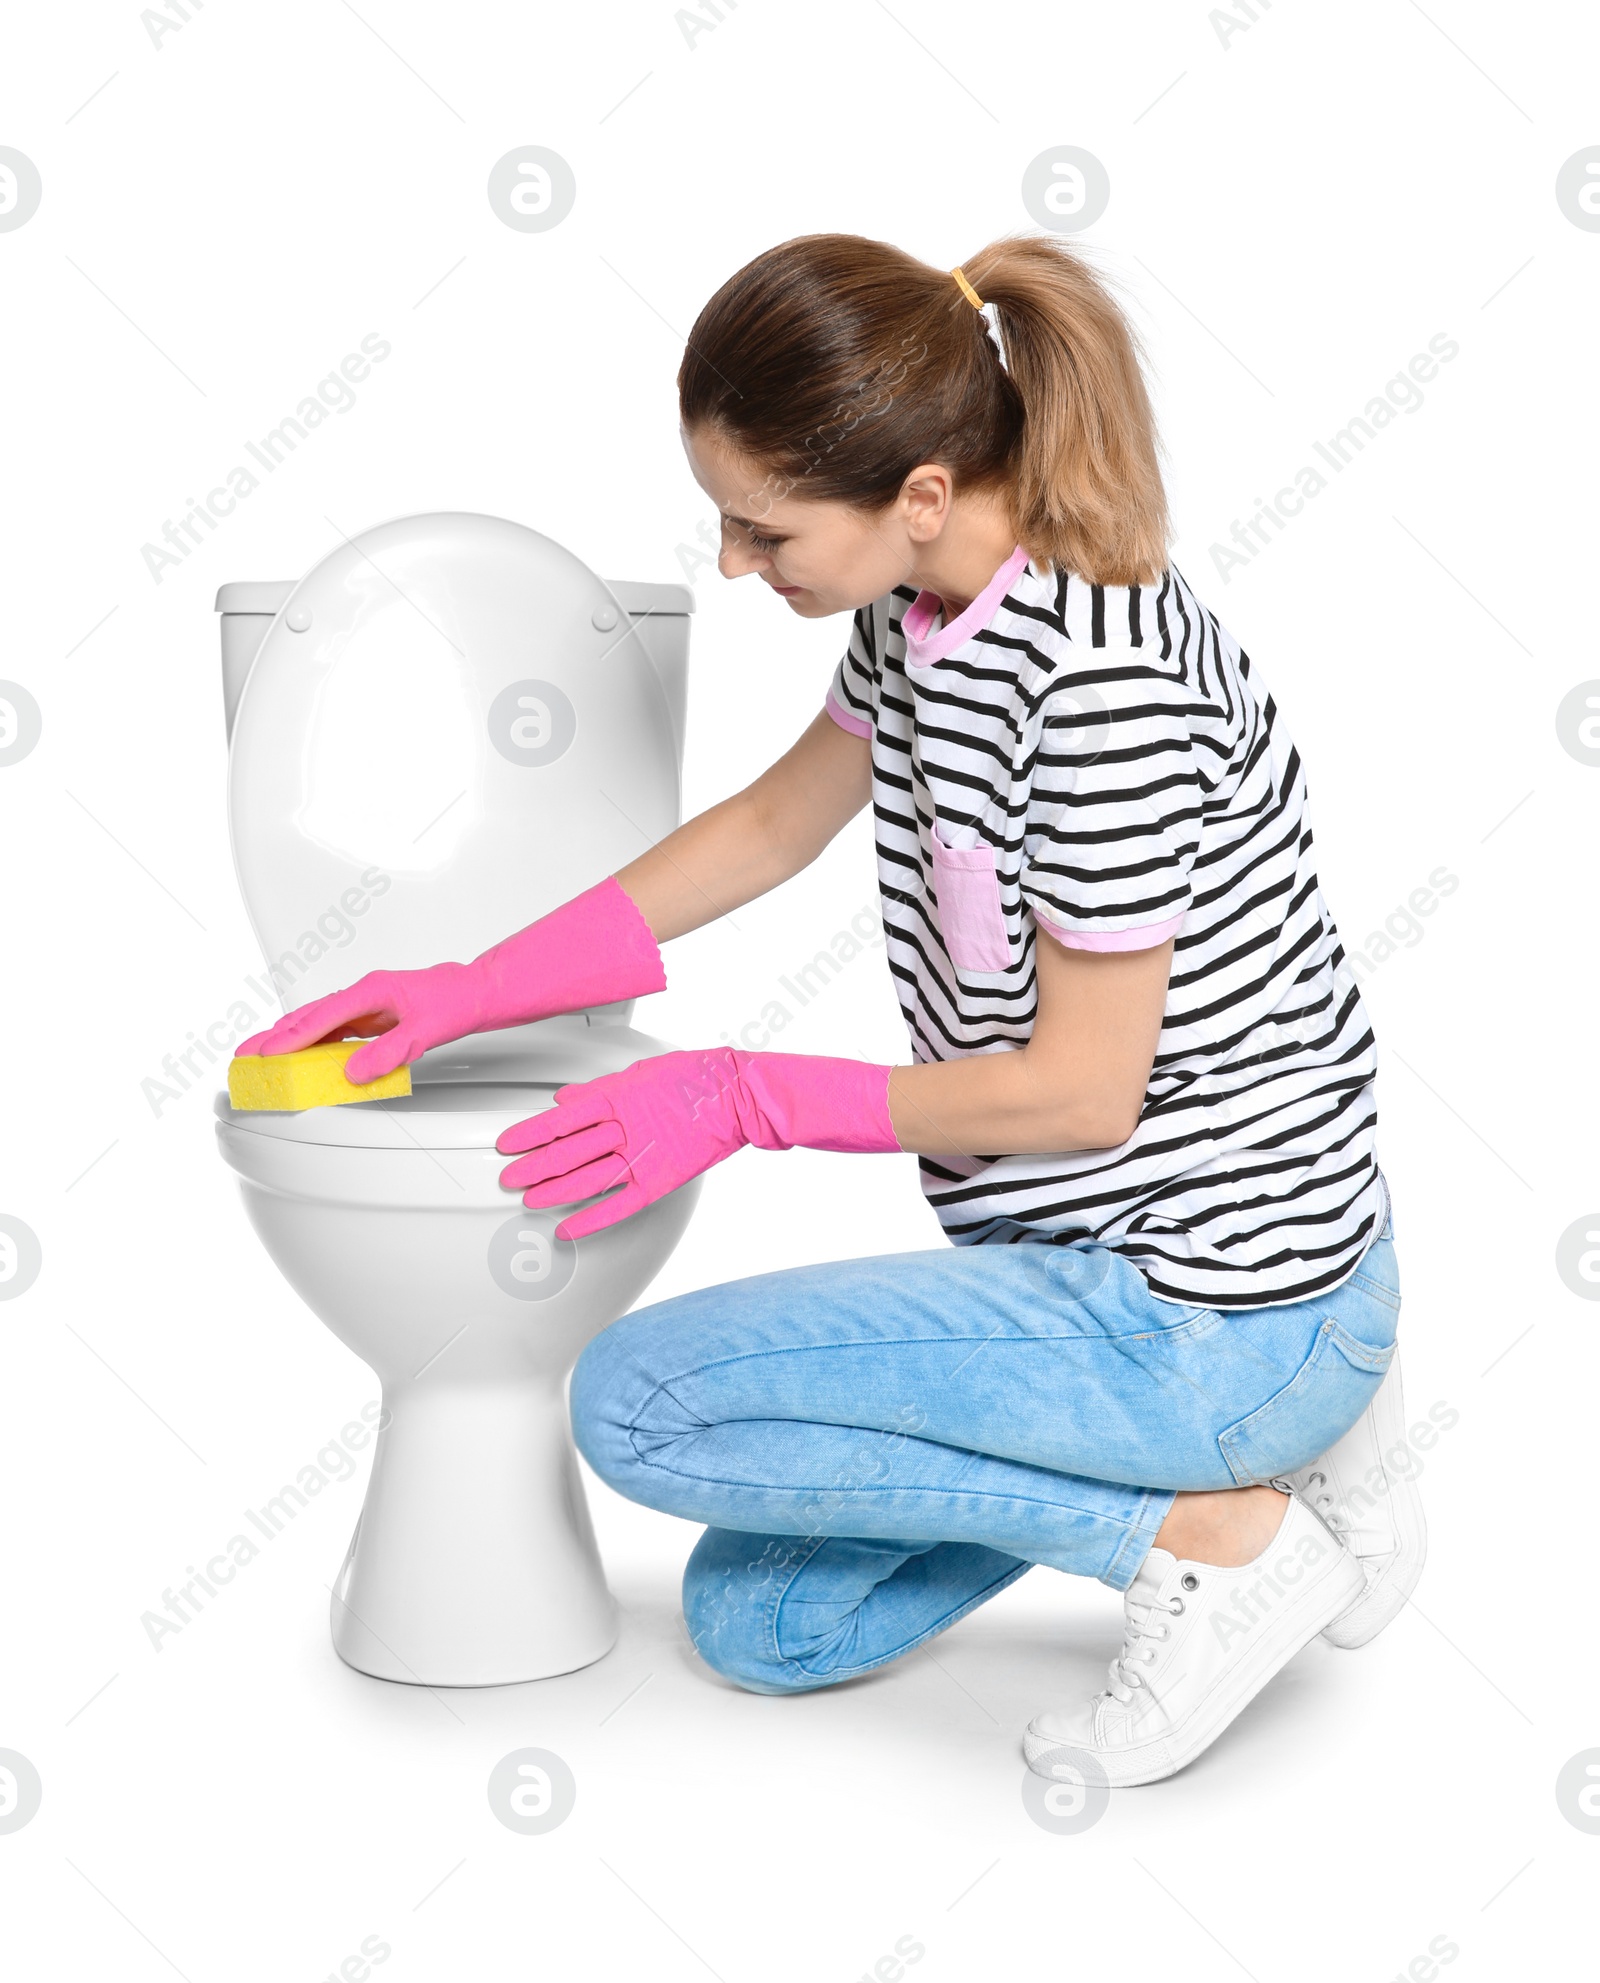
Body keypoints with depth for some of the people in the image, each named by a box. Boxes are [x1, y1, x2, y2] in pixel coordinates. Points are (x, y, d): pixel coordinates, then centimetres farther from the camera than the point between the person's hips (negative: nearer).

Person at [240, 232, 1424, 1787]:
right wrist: (465, 993, 11)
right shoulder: (926, 605, 1)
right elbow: (772, 824, 15)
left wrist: (740, 1098, -13)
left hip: (1217, 1302, -10)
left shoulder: (1098, 678, -28)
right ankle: (1268, 1440, 16)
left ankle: (1210, 1534, -5)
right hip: (1111, 1260, 10)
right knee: (757, 1625, 17)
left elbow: (1080, 1086, -22)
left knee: (636, 1398, -11)